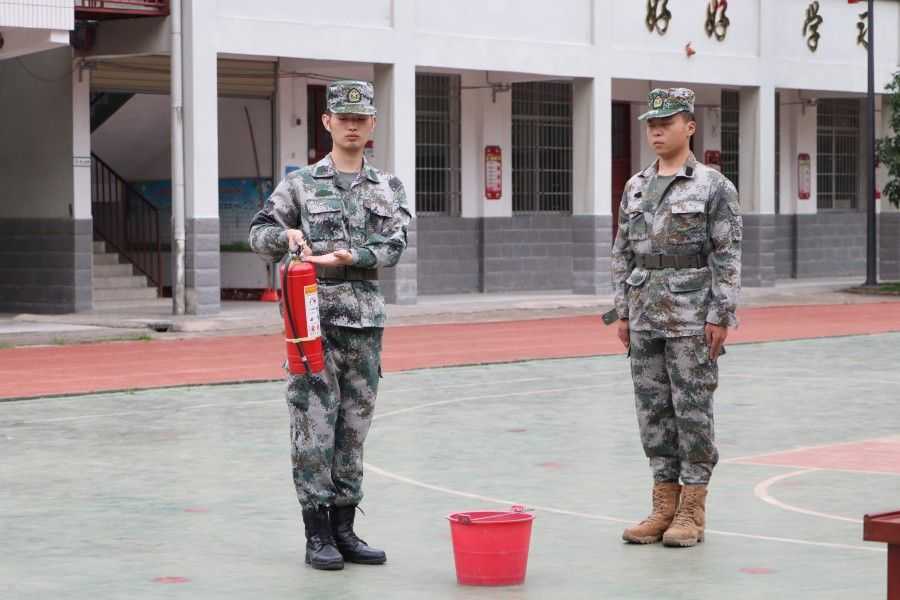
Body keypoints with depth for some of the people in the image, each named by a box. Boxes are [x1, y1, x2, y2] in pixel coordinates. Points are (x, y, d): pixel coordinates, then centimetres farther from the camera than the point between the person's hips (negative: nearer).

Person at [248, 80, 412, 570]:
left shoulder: (388, 188, 10)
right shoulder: (300, 184, 3)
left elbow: (393, 246, -2)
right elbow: (258, 234, 3)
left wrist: (348, 257, -18)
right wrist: (287, 234, -18)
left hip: (366, 322, 3)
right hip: (315, 319, -3)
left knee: (353, 430, 9)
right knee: (314, 431, -3)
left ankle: (344, 530, 17)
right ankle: (317, 535, 5)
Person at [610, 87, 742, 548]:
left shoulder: (713, 186, -5)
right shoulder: (635, 188, 11)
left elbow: (728, 258, -9)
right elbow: (623, 254, 14)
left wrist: (720, 318, -14)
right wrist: (623, 312, 8)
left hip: (692, 315, -6)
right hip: (645, 316, 6)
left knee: (692, 409, -2)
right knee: (653, 410, 7)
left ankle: (693, 511, 5)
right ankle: (664, 506, 15)